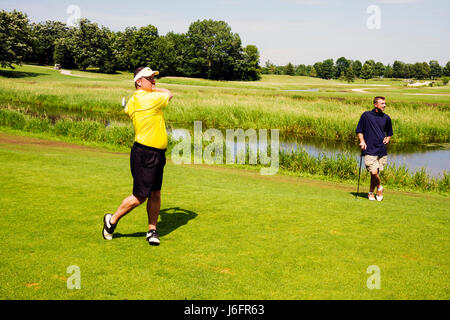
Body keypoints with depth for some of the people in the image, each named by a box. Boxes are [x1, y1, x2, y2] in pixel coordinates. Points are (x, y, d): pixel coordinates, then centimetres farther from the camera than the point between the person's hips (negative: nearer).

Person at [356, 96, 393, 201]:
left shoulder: (386, 118, 10)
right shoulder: (366, 115, -1)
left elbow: (389, 133, 25)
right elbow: (359, 131, 6)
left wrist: (387, 139, 6)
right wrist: (362, 141, -8)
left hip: (382, 150, 4)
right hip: (369, 150, -4)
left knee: (376, 173, 8)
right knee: (374, 172, -14)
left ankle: (371, 192, 25)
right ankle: (379, 187, 13)